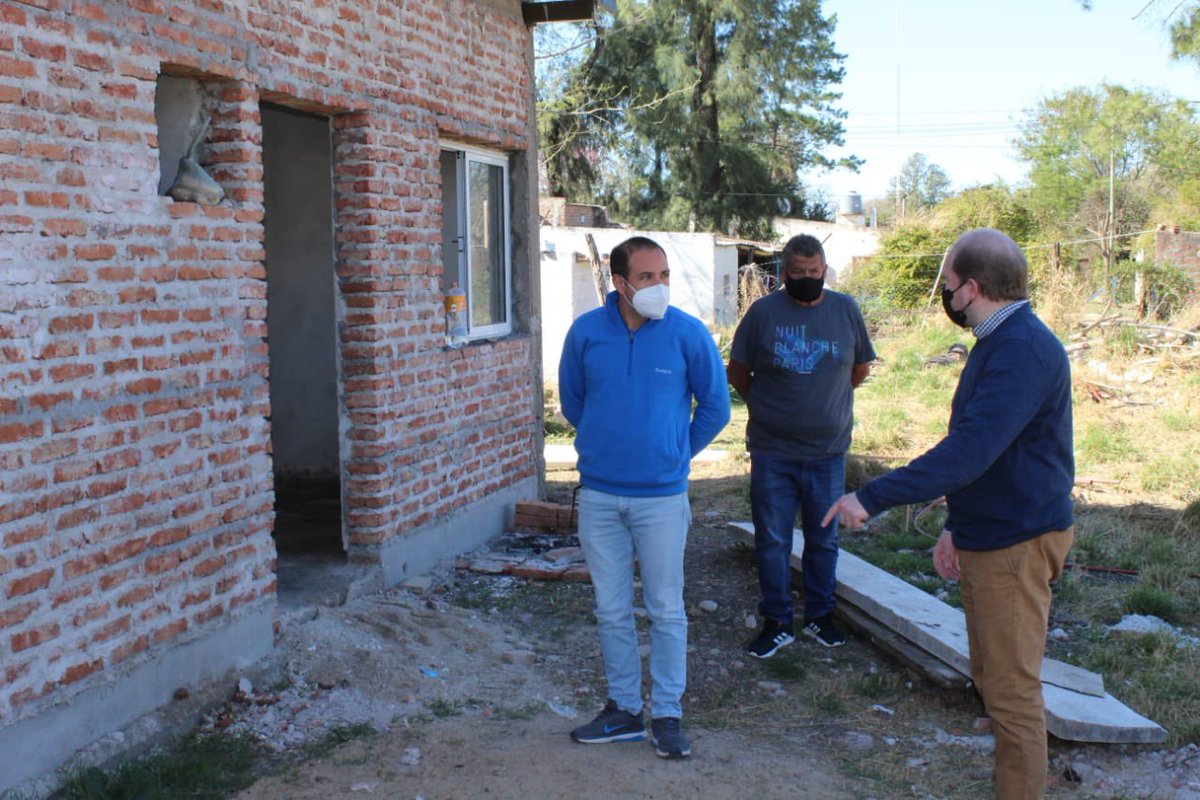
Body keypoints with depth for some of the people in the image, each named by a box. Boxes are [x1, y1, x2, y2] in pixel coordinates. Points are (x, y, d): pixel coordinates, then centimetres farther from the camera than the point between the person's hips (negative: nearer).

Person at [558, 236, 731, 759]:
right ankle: (623, 709, 26)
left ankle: (667, 715, 20)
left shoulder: (689, 334, -7)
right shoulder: (586, 333, -2)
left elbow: (714, 407, 5)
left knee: (666, 611, 6)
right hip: (598, 495, 2)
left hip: (662, 496, -2)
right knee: (611, 611, 11)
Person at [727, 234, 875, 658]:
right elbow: (737, 370, 5)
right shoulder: (763, 312, -4)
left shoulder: (846, 310, 2)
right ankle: (777, 623, 18)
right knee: (772, 540, 5)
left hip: (828, 452, 2)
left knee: (823, 539, 13)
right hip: (772, 452, -2)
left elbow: (861, 368, 14)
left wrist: (828, 400, 13)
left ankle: (820, 615, 30)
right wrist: (765, 407, 6)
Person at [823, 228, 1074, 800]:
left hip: (1017, 542, -11)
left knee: (1011, 686, -1)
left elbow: (969, 452, -30)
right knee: (991, 676, 19)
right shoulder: (998, 344, 13)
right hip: (986, 534, 11)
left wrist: (873, 497, -29)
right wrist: (955, 527, 17)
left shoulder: (1024, 350, -22)